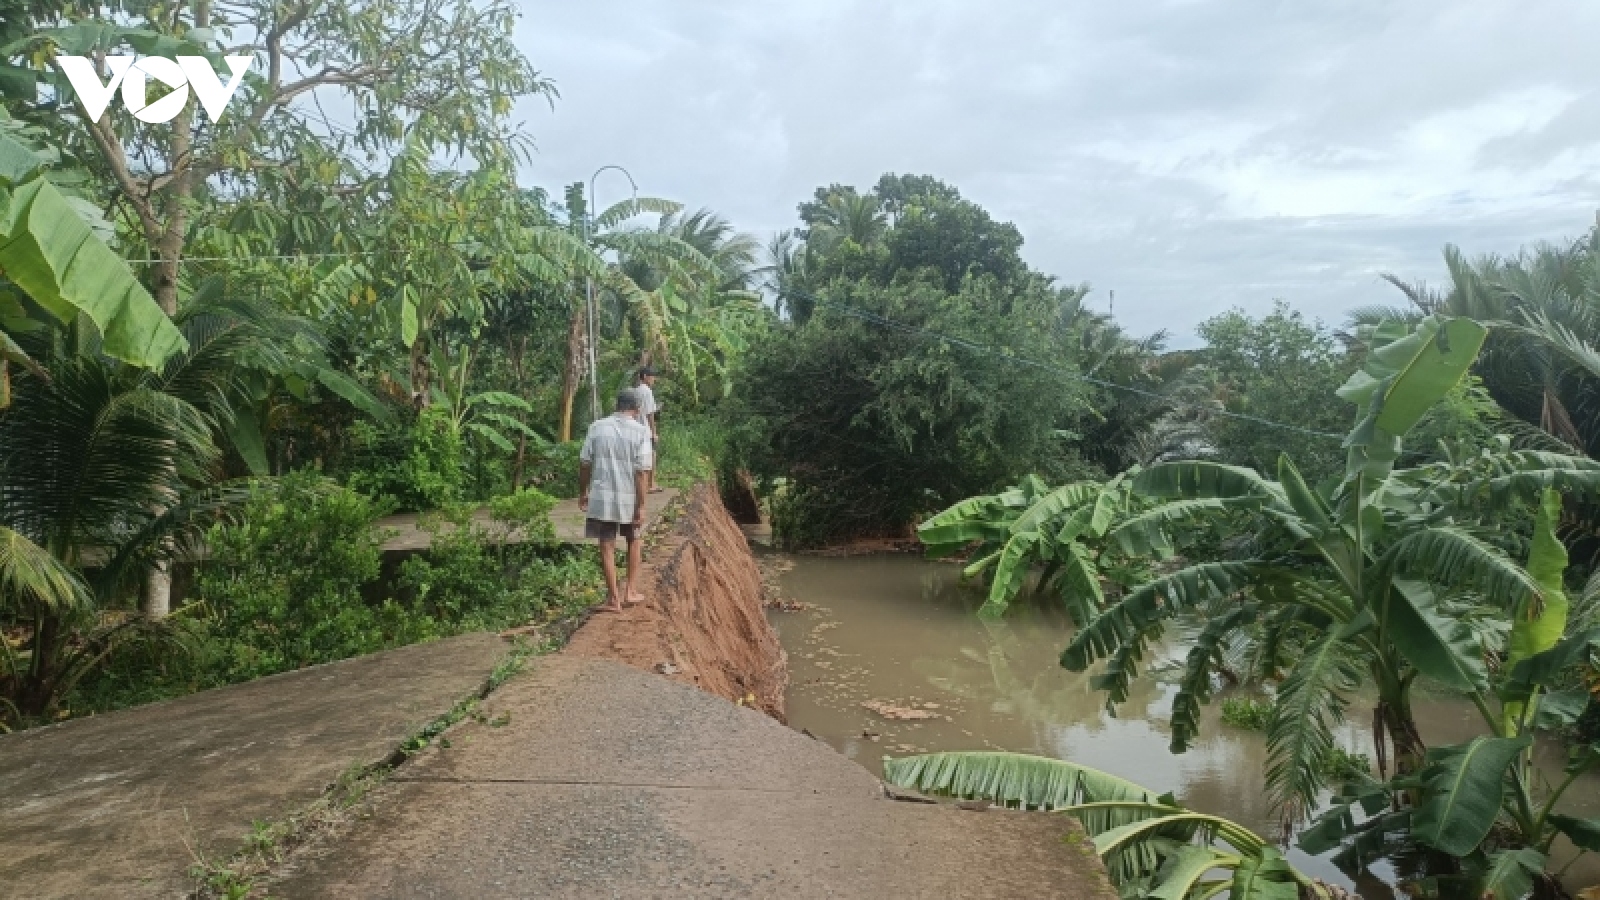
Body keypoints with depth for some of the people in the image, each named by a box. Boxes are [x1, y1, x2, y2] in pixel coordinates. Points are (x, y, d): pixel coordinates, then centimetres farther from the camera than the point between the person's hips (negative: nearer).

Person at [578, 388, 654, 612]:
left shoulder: (597, 427, 0)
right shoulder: (641, 432, -6)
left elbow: (584, 463, 2)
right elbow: (642, 472, -11)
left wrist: (583, 493, 14)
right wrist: (641, 506, -9)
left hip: (601, 497, 1)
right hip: (629, 498, -1)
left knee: (607, 546, 8)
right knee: (634, 541, 21)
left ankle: (613, 599, 11)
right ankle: (630, 590, 21)